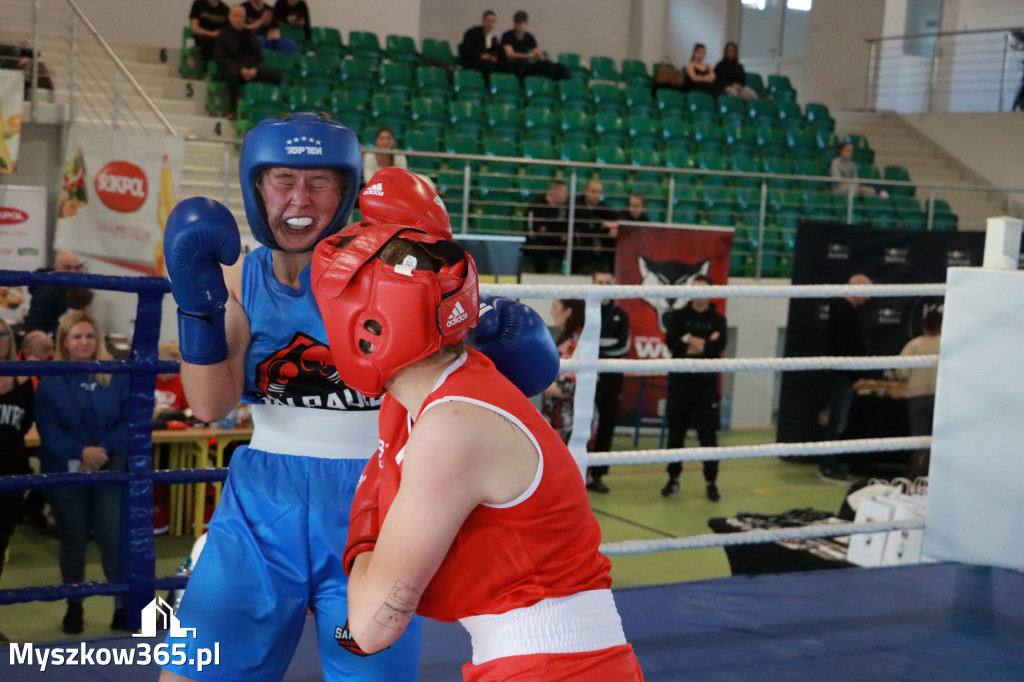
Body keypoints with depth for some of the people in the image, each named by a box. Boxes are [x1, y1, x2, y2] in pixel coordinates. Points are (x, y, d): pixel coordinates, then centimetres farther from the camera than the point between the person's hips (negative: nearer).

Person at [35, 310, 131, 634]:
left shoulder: (117, 377, 2)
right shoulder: (50, 381, 1)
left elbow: (131, 421, -4)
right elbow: (48, 429, -9)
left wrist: (104, 450, -17)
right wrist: (81, 453, -22)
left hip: (111, 471, 0)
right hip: (66, 473, 0)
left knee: (114, 537, -4)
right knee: (72, 538, 10)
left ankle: (123, 606, 4)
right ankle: (74, 606, 23)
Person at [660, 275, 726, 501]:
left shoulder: (718, 319, 6)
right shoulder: (678, 315, 6)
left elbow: (719, 345, -12)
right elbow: (671, 340, -11)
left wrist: (689, 342, -11)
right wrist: (703, 343, -12)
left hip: (706, 383, 0)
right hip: (679, 381, 1)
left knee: (708, 434, 0)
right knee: (676, 432, 7)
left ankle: (711, 482, 6)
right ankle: (673, 478, 17)